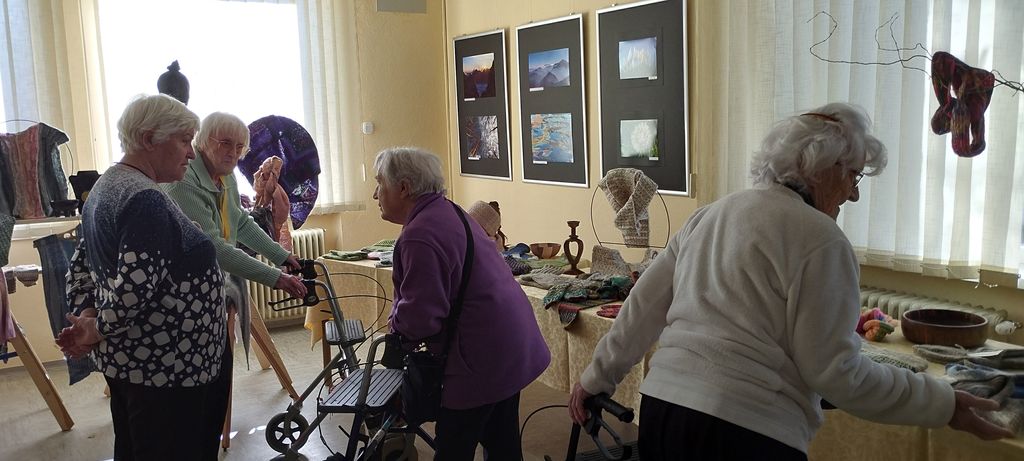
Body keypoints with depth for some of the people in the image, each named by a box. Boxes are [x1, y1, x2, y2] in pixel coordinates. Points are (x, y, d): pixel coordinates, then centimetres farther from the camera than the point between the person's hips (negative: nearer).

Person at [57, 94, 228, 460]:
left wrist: (86, 317, 1)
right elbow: (135, 288, -30)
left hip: (127, 359, 10)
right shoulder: (145, 199, -22)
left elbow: (81, 267, 15)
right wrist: (98, 331, -14)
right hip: (165, 365, -10)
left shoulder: (106, 186, 11)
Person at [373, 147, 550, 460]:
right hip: (509, 348, 10)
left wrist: (396, 322, -4)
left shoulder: (420, 237, -22)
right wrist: (404, 316, 6)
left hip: (482, 358, -10)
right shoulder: (448, 212, 10)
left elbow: (420, 317, -25)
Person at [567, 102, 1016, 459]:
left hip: (659, 407, 7)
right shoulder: (820, 239, -9)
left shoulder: (709, 215, 12)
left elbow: (643, 306, 14)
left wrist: (597, 377, 21)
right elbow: (836, 373, -10)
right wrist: (942, 404, 1)